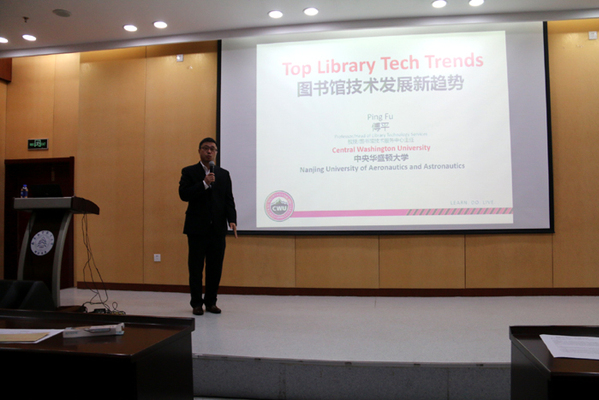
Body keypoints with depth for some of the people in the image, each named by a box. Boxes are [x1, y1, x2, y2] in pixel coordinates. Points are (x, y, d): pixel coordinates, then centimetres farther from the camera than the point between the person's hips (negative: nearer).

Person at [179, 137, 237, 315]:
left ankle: (211, 302, 18)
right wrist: (204, 184, -19)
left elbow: (229, 200, 7)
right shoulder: (189, 172, 4)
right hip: (197, 227, -2)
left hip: (218, 228, 3)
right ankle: (197, 303, 14)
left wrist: (232, 220, -7)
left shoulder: (223, 174, 12)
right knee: (196, 267, 4)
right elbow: (184, 194, -10)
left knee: (215, 267, 6)